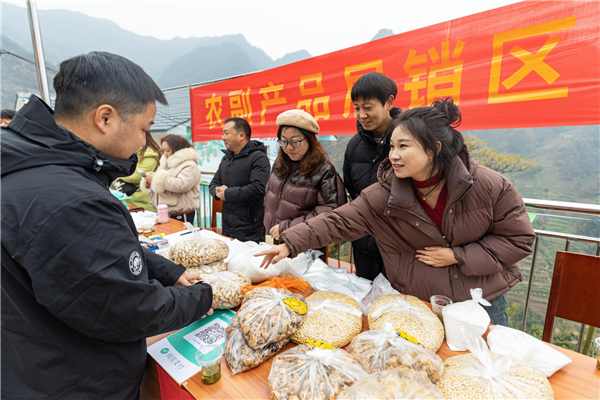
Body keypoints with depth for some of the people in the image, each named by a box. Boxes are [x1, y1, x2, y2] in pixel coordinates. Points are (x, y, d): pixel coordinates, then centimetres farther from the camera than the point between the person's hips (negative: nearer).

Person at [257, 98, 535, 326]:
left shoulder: (488, 186, -18)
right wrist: (291, 243, -27)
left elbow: (520, 238, -9)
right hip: (418, 305, 1)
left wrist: (457, 256, -18)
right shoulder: (384, 196, -16)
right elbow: (339, 221, -18)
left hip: (483, 304, 0)